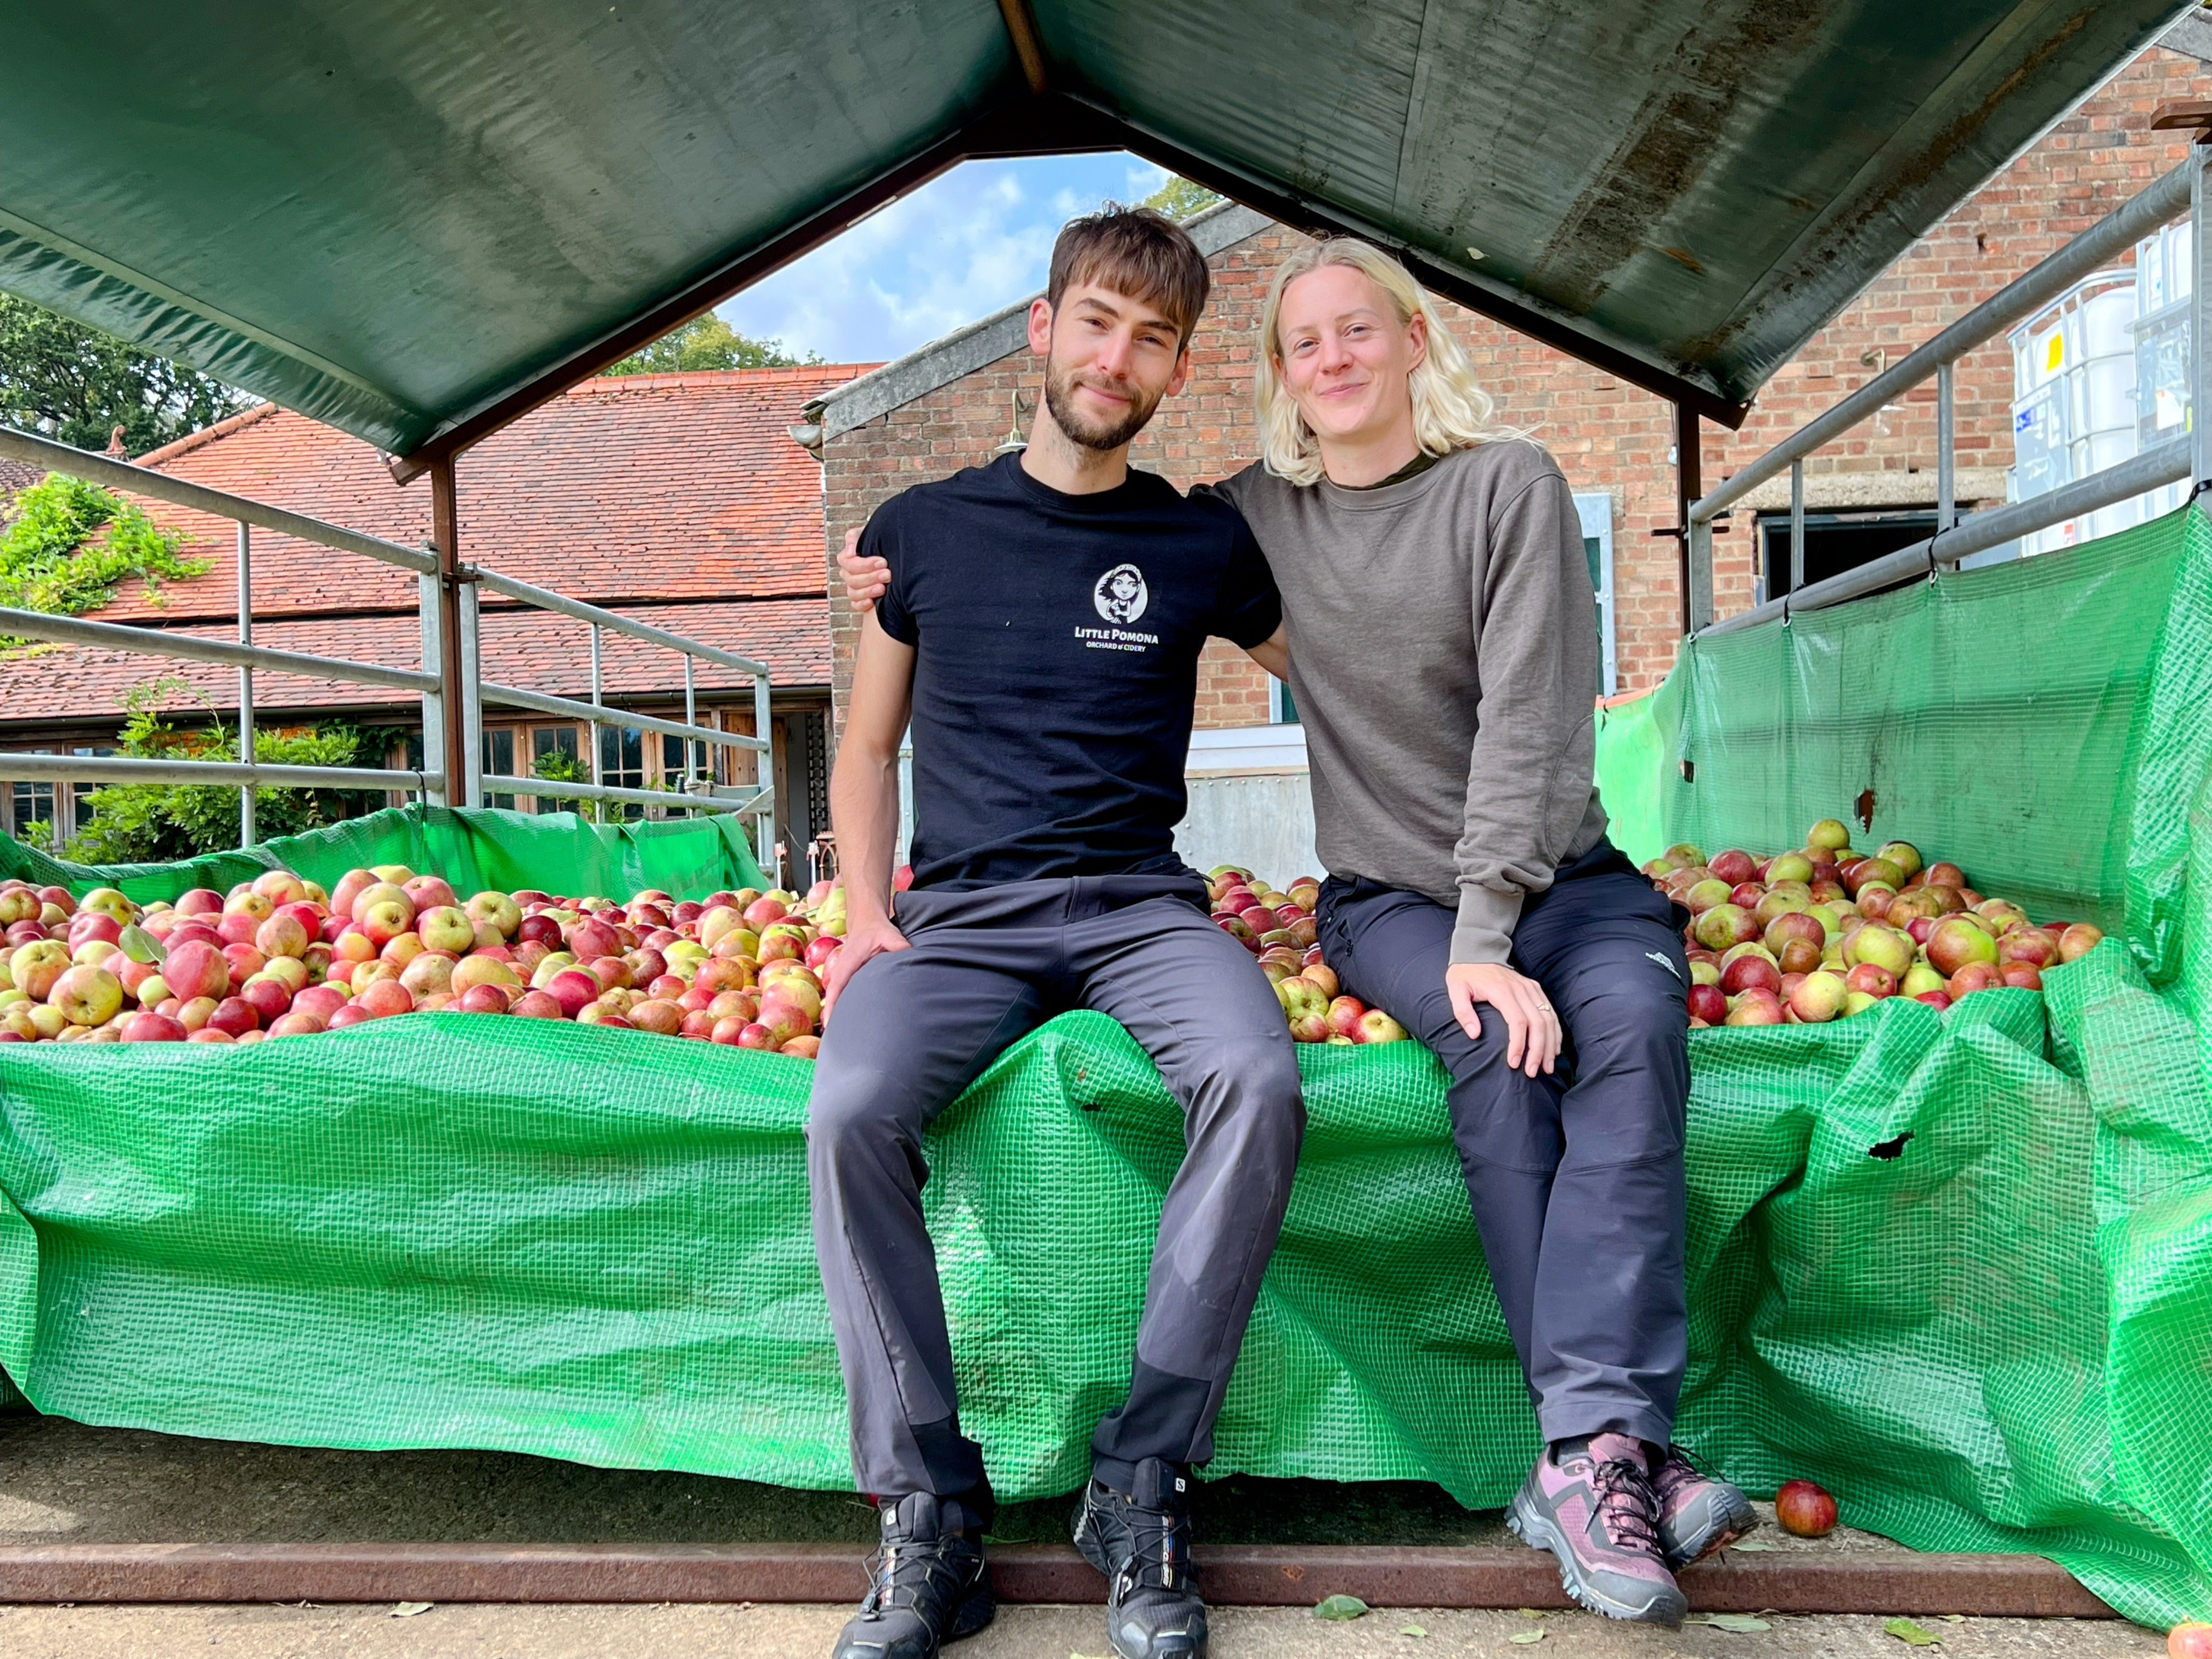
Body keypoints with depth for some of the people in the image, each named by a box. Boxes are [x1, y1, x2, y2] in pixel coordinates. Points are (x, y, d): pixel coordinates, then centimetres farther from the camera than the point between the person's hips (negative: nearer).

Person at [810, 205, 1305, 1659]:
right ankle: (931, 1515, -14)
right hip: (957, 912, 1)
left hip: (1140, 902, 0)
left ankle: (1143, 1486, -16)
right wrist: (867, 914, 3)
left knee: (1259, 1085, -31)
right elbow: (866, 749, 17)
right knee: (850, 1113, -29)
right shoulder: (923, 531, 12)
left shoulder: (1203, 545, 10)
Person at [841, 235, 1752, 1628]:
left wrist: (1490, 933, -22)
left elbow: (1530, 718, -13)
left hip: (1558, 873, 0)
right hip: (1389, 896, 1)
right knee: (1494, 1044, -30)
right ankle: (1624, 1456, -28)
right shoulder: (1255, 515, 6)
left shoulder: (1510, 486, -3)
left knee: (1631, 1023, -32)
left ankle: (1591, 1454, -36)